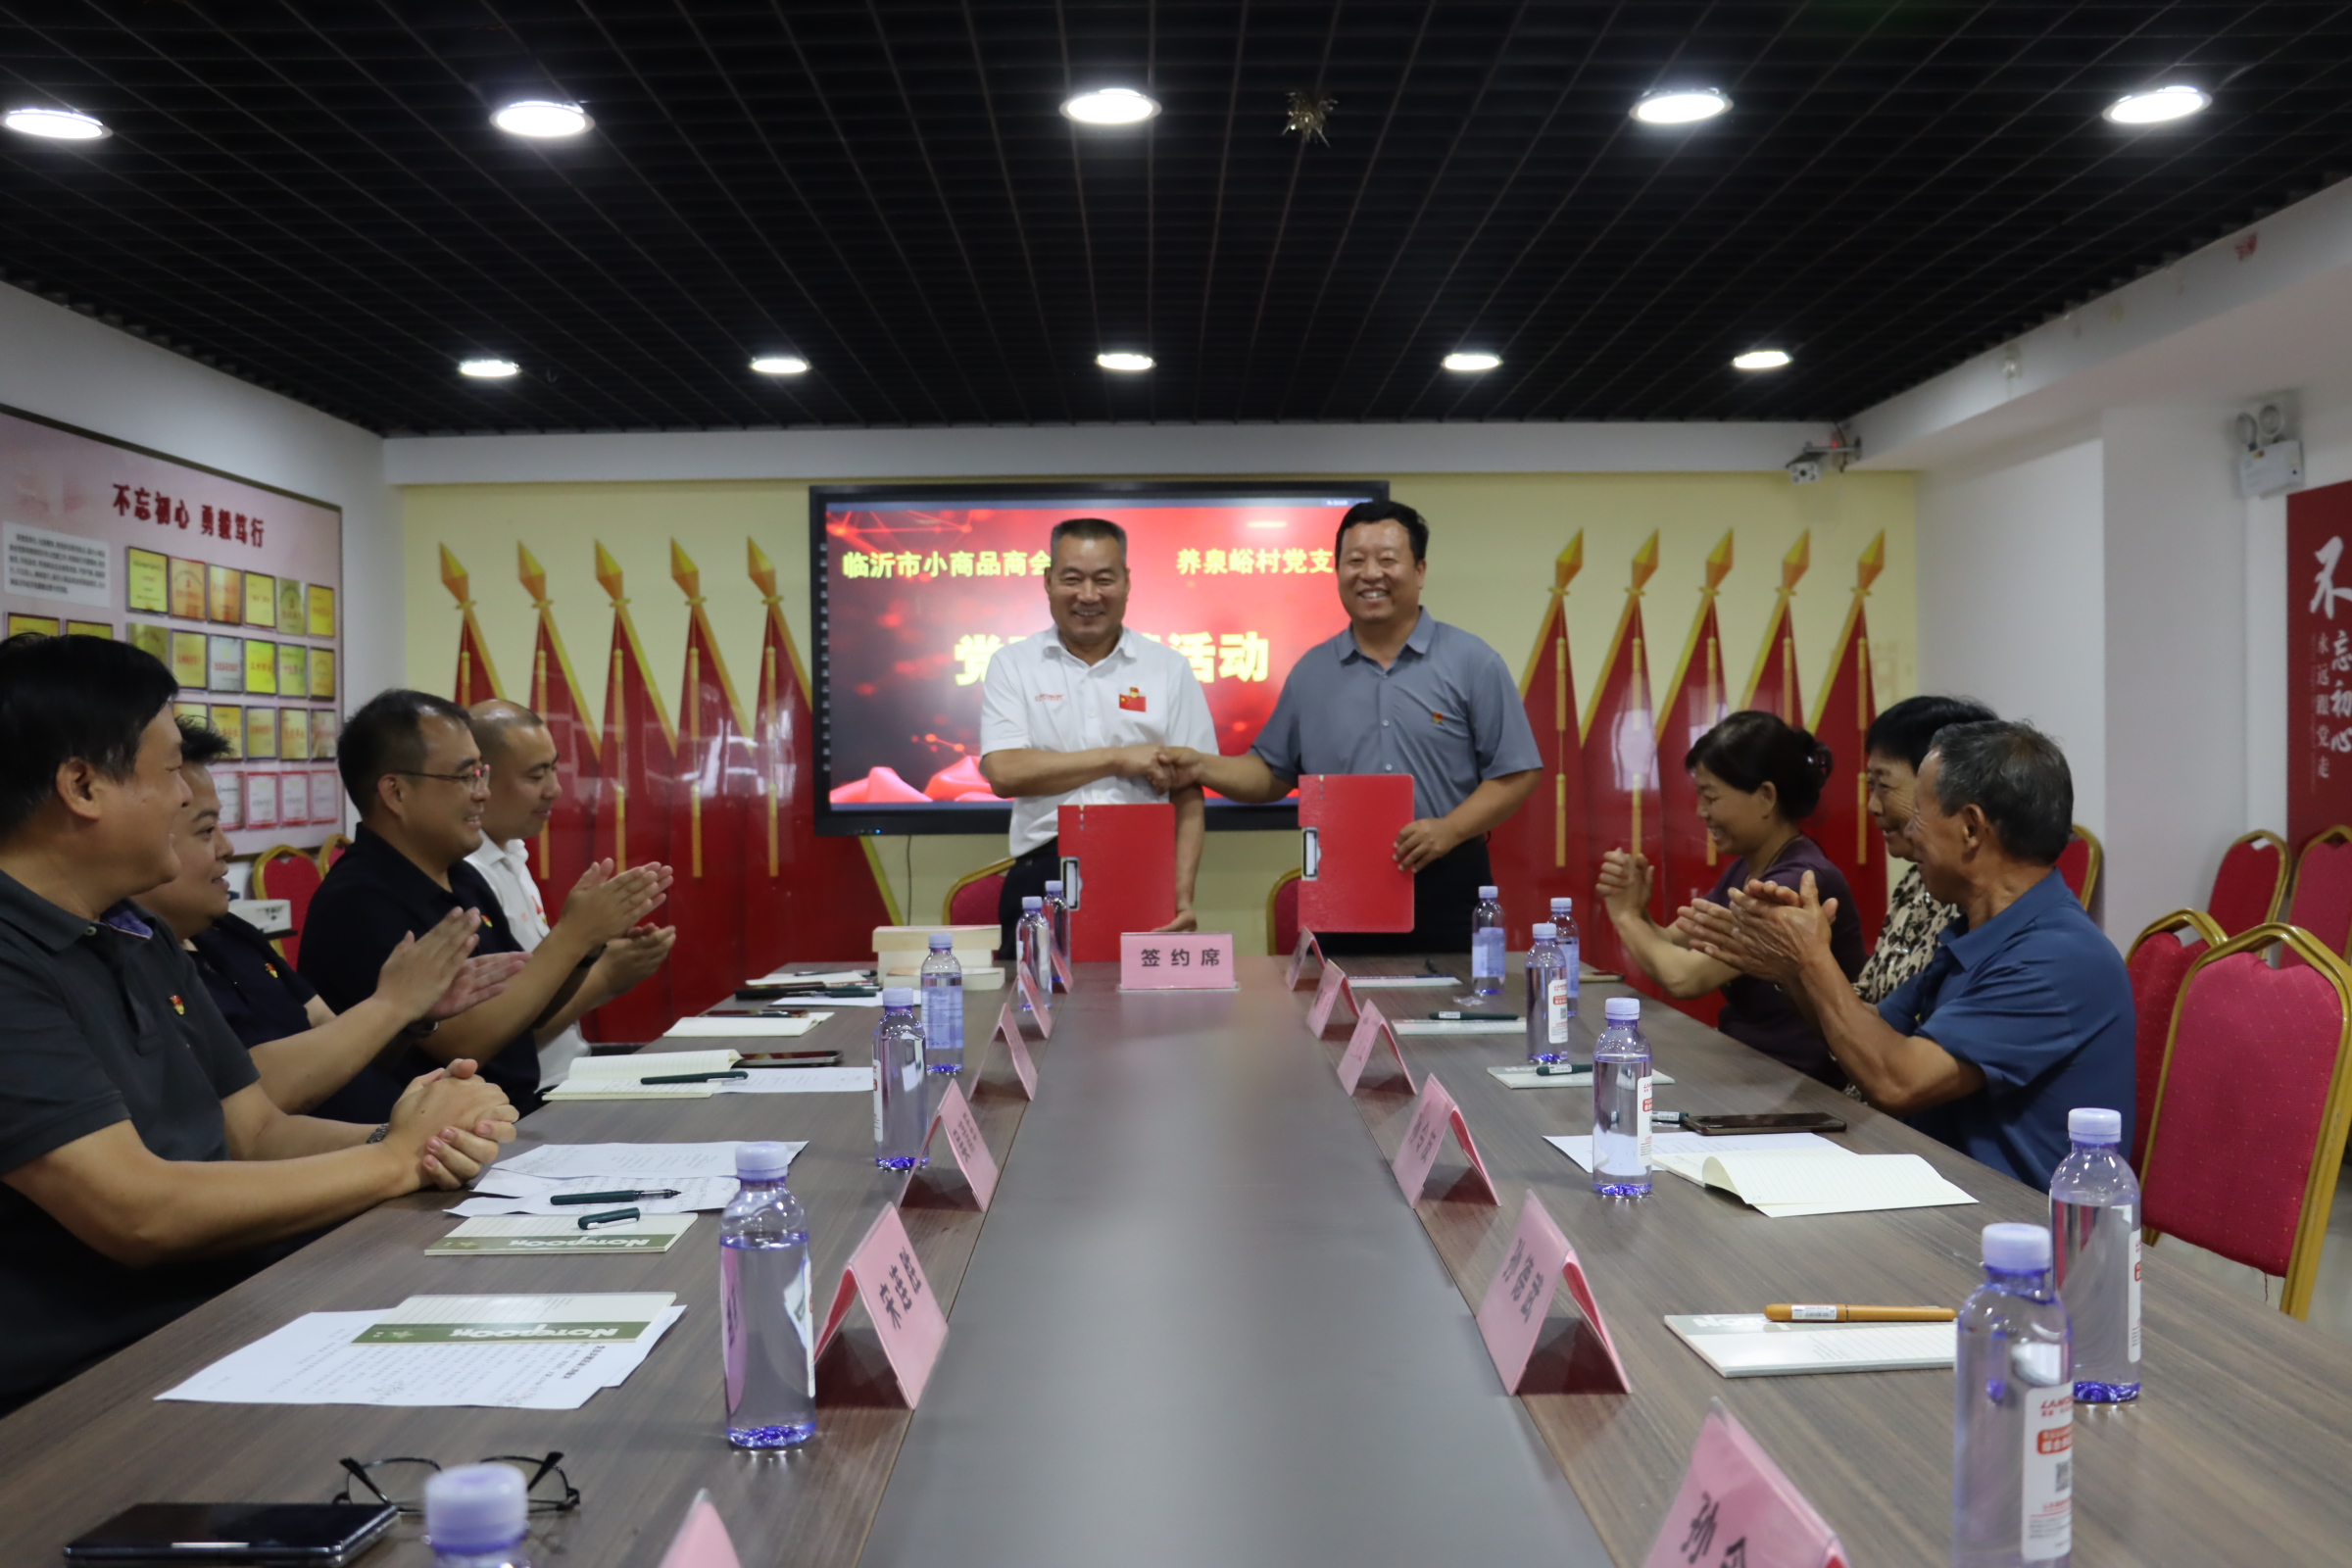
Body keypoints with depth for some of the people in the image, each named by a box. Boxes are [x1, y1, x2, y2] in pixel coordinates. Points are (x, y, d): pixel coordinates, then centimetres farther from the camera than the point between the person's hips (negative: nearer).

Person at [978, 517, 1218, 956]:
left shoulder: (1170, 669, 8)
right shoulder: (1013, 665, 7)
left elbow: (1188, 797, 5)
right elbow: (1004, 772, -6)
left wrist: (1182, 895, -8)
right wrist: (1118, 759, -7)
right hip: (1042, 883, 0)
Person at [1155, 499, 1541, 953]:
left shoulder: (1473, 663, 1)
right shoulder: (1312, 672, 11)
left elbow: (1516, 774, -1)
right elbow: (1273, 773, 16)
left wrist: (1448, 830, -15)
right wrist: (1202, 766, -1)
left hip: (1447, 897, -2)